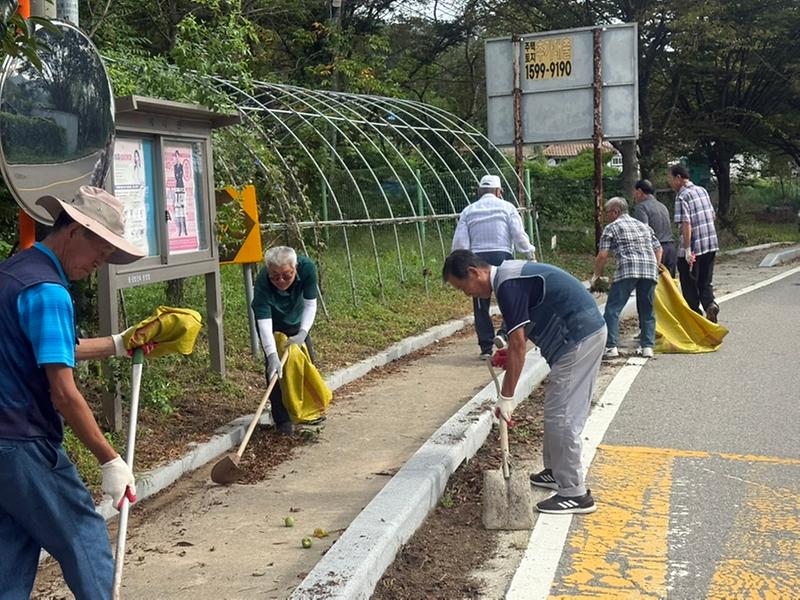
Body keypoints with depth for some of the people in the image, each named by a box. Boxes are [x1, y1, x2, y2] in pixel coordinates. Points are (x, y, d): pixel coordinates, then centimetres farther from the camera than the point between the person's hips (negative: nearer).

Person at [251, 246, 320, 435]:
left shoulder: (307, 268, -35)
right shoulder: (262, 283, -42)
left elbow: (310, 305, -24)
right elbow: (264, 322, -47)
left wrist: (303, 332, -36)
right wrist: (272, 356, -56)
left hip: (296, 318, 4)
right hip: (272, 322, -4)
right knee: (275, 366, -16)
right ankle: (282, 419, -9)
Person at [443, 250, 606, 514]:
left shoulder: (508, 284, -18)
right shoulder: (509, 274, 13)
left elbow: (518, 344, -19)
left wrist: (506, 398, -15)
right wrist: (509, 352, 11)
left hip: (579, 337, -10)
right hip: (588, 331, 10)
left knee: (561, 415, -6)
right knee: (558, 411, 19)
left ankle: (575, 494, 1)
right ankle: (556, 471, 32)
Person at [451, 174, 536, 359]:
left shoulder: (468, 211, 10)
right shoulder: (506, 207, 6)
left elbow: (460, 243, 4)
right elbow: (519, 235, -1)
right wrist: (531, 254, 9)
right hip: (502, 257, -2)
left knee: (481, 305, 7)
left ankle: (486, 348, 7)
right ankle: (505, 333, -10)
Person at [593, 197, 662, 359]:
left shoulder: (612, 227, 10)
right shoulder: (644, 226, 28)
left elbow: (602, 256, 2)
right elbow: (658, 249, 24)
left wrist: (597, 274, 15)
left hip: (627, 269, -5)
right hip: (650, 270, 6)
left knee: (612, 309, -3)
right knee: (647, 310, 15)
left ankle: (611, 346, -10)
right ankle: (647, 347, 11)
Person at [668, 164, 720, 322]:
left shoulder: (682, 196, -13)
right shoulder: (702, 191, 11)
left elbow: (686, 224, -21)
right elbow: (712, 215, 17)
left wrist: (687, 250, -22)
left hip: (693, 249, -7)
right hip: (711, 244, 7)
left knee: (690, 285, 6)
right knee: (705, 282, 15)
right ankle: (710, 304, -9)